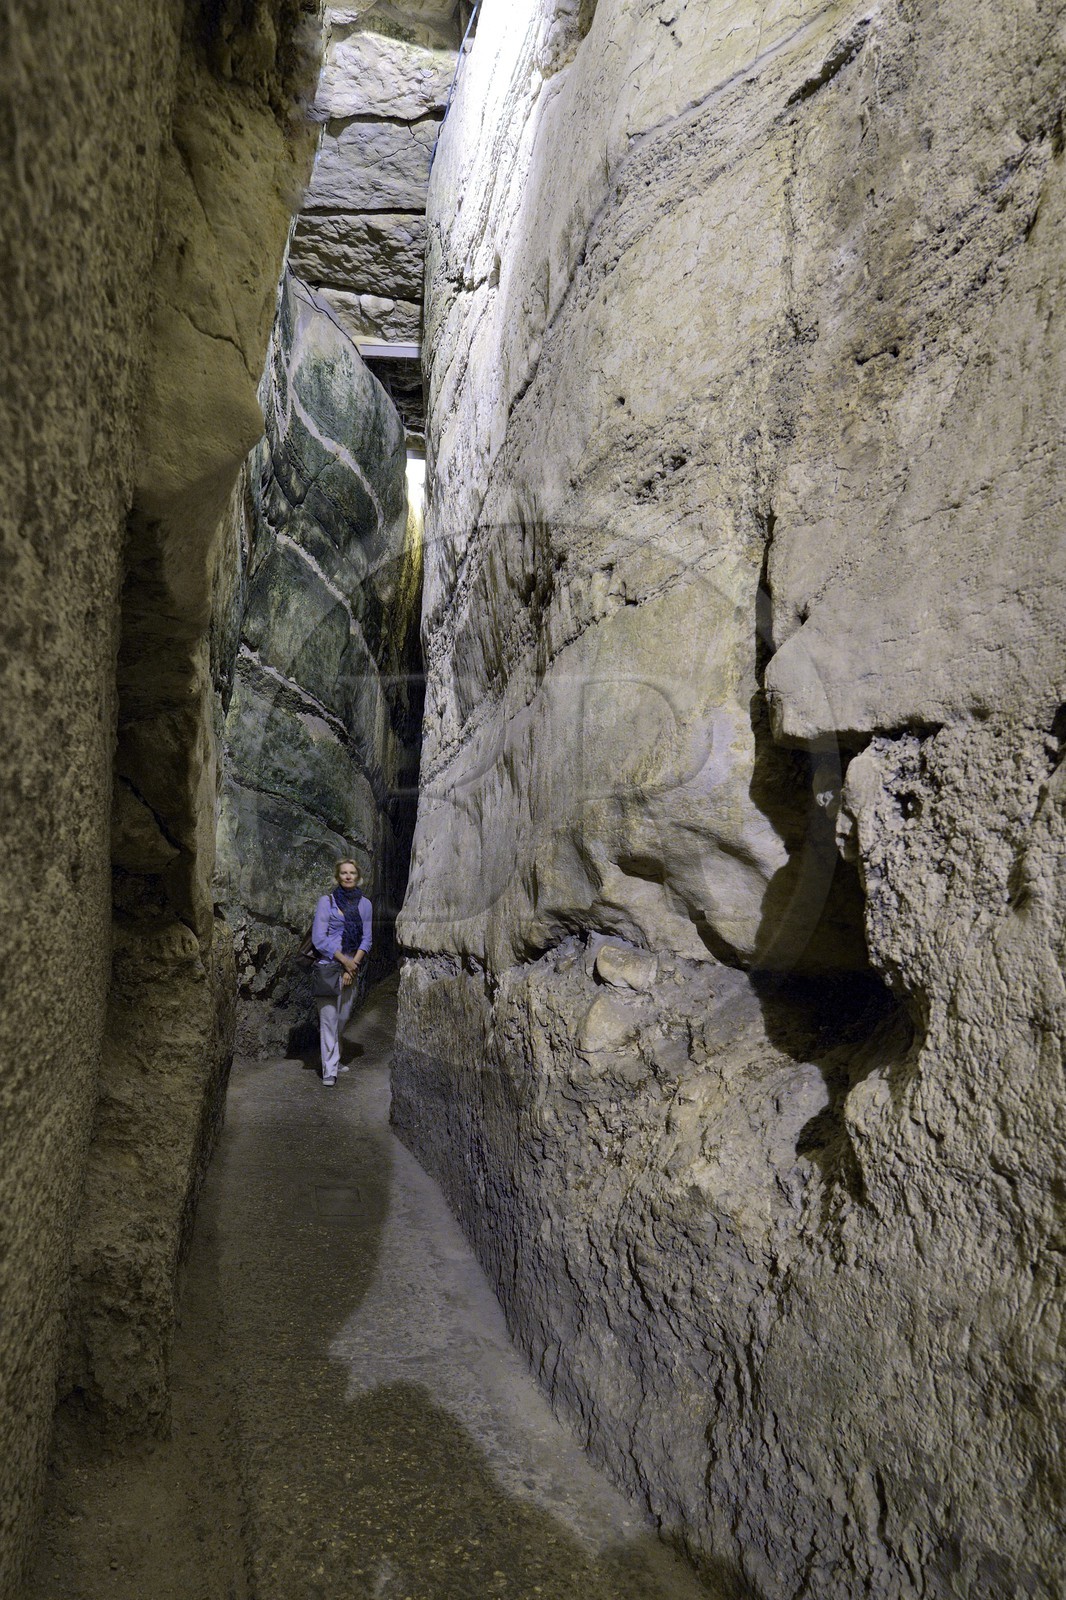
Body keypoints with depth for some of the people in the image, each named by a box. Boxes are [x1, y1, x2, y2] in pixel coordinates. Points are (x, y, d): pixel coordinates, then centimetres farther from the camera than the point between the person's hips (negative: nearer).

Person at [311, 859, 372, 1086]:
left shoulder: (365, 904, 9)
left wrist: (353, 964, -6)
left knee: (343, 1017, 10)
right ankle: (330, 1069, -6)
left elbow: (366, 939, 8)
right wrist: (344, 960, -11)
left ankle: (333, 1059, 27)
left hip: (351, 967, 4)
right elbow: (318, 938, -8)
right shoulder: (326, 902, -3)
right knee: (329, 1017, -8)